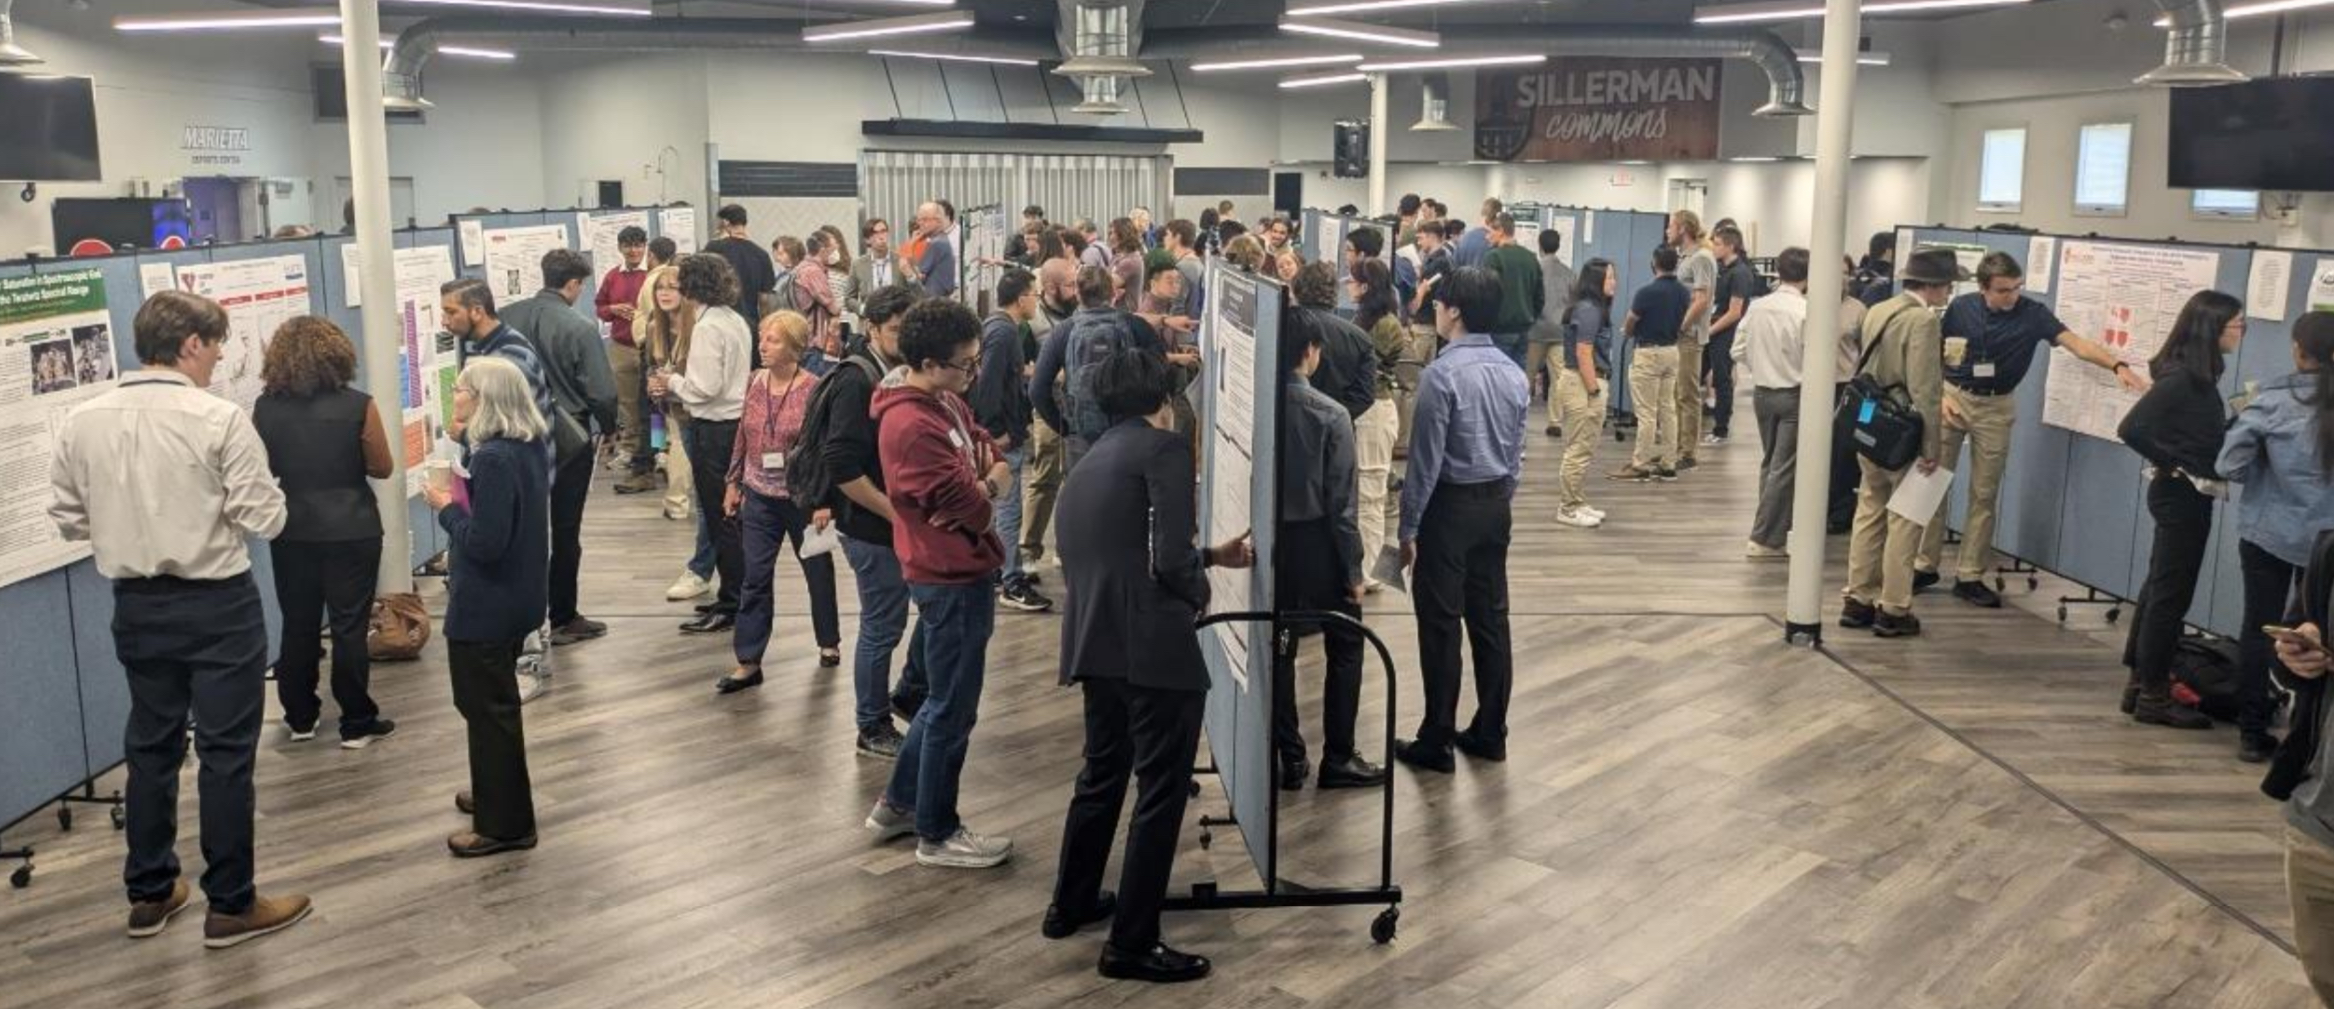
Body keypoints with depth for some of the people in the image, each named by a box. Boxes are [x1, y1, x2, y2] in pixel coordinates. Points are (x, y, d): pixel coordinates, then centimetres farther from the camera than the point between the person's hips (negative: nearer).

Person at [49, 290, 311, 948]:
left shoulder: (82, 422, -1)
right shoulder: (219, 419, -17)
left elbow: (68, 519, 6)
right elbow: (266, 518, -15)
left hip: (137, 606, 5)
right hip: (217, 604, -5)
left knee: (150, 746, 18)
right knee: (226, 752, 3)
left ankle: (149, 895, 29)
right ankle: (230, 906, 11)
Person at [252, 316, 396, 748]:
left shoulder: (265, 409, -5)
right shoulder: (357, 406, -13)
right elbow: (382, 468, -5)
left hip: (292, 531, 3)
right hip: (350, 530, -3)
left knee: (298, 625, 15)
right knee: (349, 627, 3)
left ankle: (300, 718, 26)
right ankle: (357, 724, 9)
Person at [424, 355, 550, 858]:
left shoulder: (493, 459, -26)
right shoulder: (528, 445, 3)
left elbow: (483, 542, -28)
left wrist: (446, 507, -13)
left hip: (486, 606, -10)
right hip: (516, 596, 10)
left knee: (487, 707, 3)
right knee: (495, 700, 25)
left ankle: (504, 824, 14)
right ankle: (496, 793, 41)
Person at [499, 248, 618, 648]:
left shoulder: (508, 318, -3)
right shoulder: (579, 328, -17)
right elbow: (602, 392, -17)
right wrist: (608, 428, 2)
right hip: (569, 438, -4)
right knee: (564, 531, 7)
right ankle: (561, 618, 14)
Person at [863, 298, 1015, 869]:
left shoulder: (945, 399, 7)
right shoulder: (911, 425, -25)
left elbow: (996, 462, 9)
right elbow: (968, 504, -24)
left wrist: (986, 480, -13)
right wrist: (989, 487, -2)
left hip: (962, 570, 10)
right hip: (951, 578, -10)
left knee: (946, 698, 22)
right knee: (953, 711, 4)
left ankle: (898, 805, 36)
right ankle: (937, 835, 19)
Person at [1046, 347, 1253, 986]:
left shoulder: (1090, 463, 20)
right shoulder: (1164, 447, -6)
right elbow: (1170, 561, -16)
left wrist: (1212, 555, 37)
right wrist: (1199, 591, 5)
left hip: (1094, 644, 8)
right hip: (1153, 647, -8)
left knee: (1101, 774, 25)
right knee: (1161, 792, 3)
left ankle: (1071, 905, 40)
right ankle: (1131, 945, 11)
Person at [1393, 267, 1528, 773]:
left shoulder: (1442, 374, -17)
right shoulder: (1513, 374, 4)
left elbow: (1426, 458, -16)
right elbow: (1515, 452, 10)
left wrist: (1408, 527, -9)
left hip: (1450, 505, -7)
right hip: (1497, 504, 7)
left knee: (1441, 623, 0)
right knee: (1490, 618, 13)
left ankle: (1436, 742, 6)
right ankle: (1489, 733, 21)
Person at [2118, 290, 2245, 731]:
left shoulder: (2199, 376, 9)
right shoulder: (2181, 377, -18)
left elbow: (2204, 436, 12)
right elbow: (2131, 428, -25)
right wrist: (2173, 465, -17)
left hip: (2184, 496, 9)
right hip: (2181, 495, -9)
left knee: (2159, 590, 14)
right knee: (2170, 595, -2)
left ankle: (2141, 685, 22)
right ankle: (2154, 696, 6)